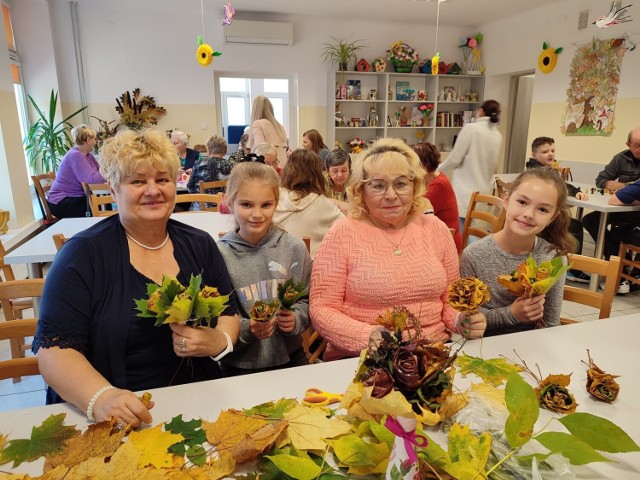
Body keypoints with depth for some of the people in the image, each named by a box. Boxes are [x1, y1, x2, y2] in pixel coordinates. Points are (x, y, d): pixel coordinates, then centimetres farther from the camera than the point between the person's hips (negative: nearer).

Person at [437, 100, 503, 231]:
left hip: (465, 192, -6)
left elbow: (454, 159, -10)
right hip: (483, 192, 6)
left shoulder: (471, 128, -9)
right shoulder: (498, 136, 8)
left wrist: (436, 170, 6)